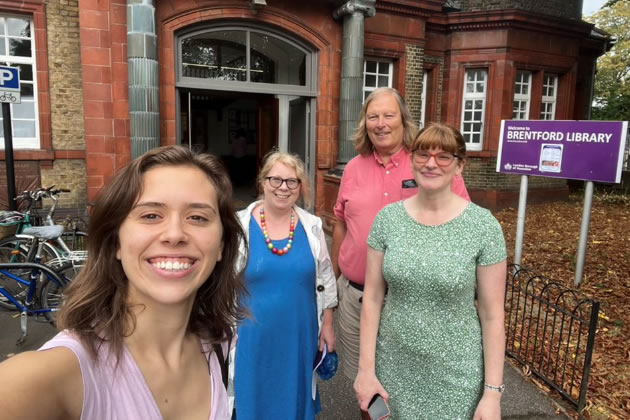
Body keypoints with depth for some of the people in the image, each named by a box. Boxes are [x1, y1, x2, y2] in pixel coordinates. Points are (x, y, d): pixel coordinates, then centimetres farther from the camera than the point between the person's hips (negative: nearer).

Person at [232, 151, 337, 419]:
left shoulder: (312, 226, -3)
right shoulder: (239, 226, -9)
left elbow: (325, 280, 5)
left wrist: (327, 326, 7)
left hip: (298, 334, 2)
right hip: (253, 335, -1)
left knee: (294, 398, 19)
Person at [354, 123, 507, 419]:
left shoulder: (483, 226, -12)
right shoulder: (387, 218, -7)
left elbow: (492, 315, -7)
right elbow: (372, 299, -3)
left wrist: (493, 391, -6)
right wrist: (366, 368, -3)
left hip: (455, 374, -2)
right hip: (393, 366, 2)